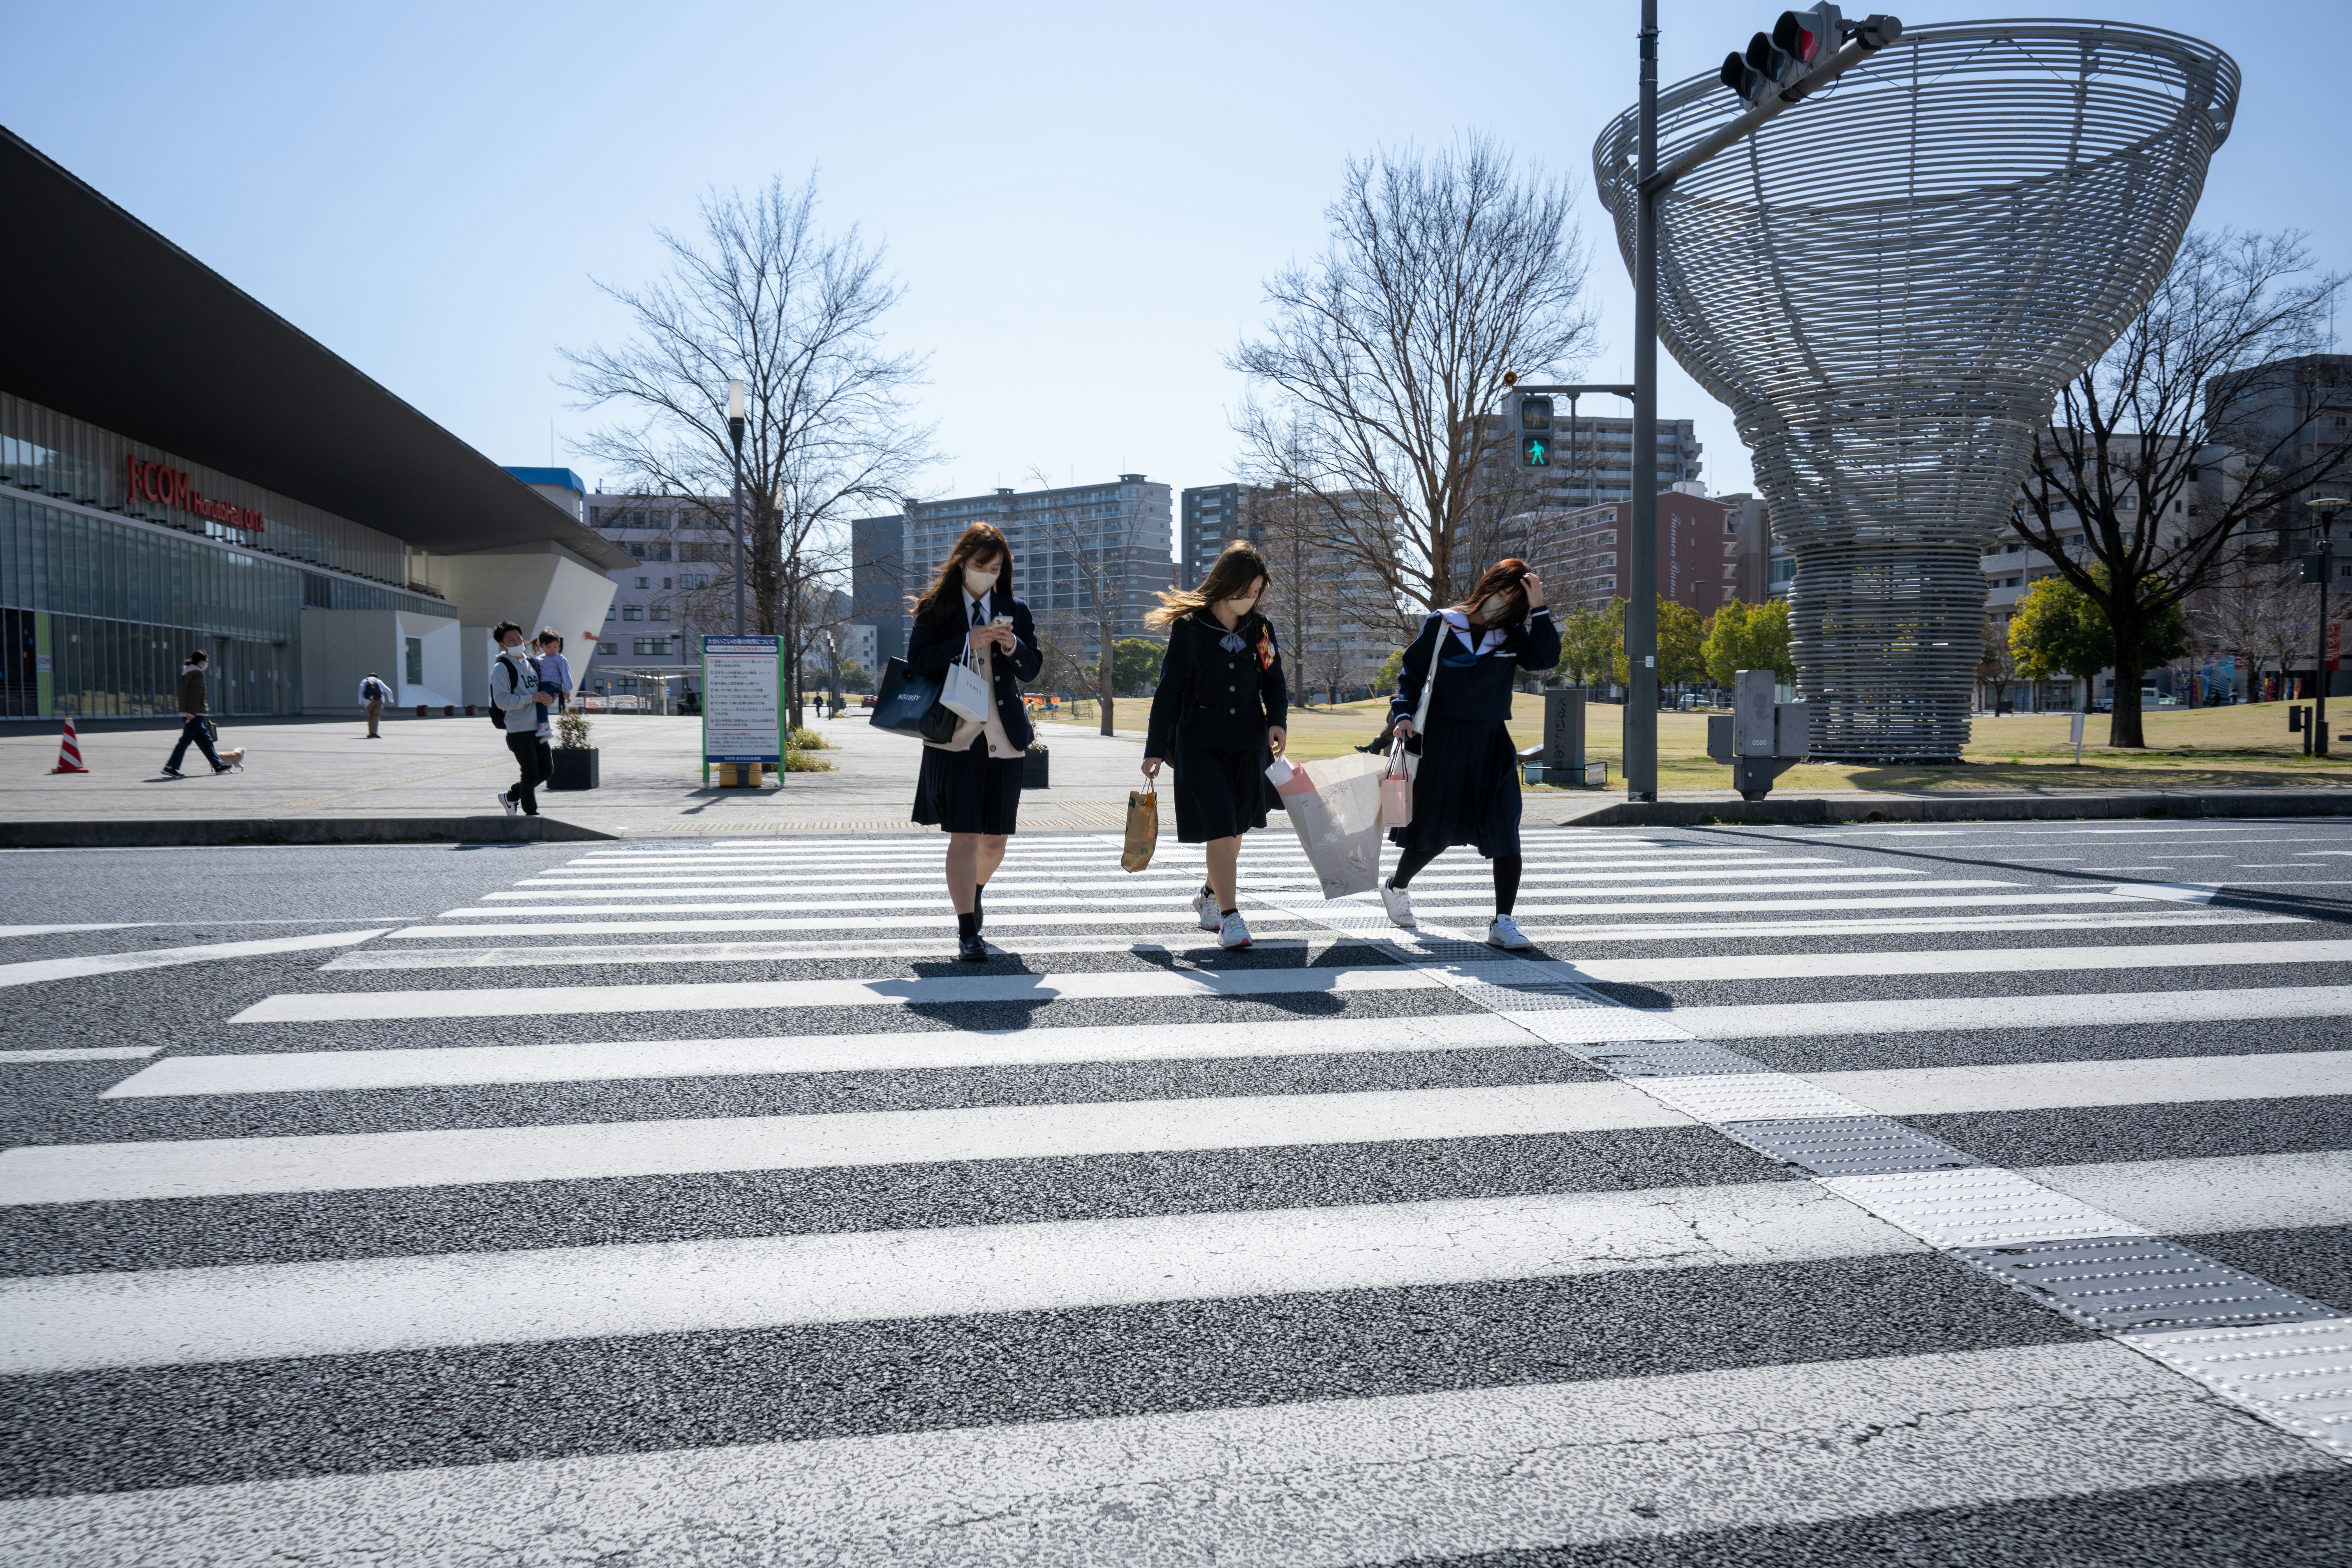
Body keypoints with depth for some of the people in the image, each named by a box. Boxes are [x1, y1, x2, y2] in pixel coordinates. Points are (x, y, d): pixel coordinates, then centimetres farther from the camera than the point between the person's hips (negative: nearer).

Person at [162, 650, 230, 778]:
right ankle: (171, 767, -12)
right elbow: (195, 695, -19)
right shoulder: (198, 674, -11)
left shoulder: (186, 673, 17)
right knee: (186, 739, -9)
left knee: (205, 738, 13)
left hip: (187, 713, 10)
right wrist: (192, 713, -22)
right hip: (195, 714, -10)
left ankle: (218, 765, 17)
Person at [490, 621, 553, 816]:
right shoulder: (501, 667, -8)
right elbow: (502, 701, -18)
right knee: (531, 773, -4)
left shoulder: (531, 662, 14)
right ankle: (531, 813, 10)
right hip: (519, 730, -7)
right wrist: (532, 698, -21)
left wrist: (547, 699, 7)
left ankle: (511, 796, 29)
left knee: (546, 770, 9)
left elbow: (541, 688, 28)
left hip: (537, 727, 7)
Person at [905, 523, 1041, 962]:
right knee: (963, 837, -9)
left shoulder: (1014, 611, 11)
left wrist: (1013, 645, -13)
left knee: (995, 839, 10)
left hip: (1004, 739, 3)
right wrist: (968, 642, -18)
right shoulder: (936, 608, 3)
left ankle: (974, 892, 42)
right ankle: (968, 932, -3)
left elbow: (1033, 668, 8)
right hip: (954, 738, -3)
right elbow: (917, 661, -8)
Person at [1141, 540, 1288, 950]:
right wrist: (1155, 749, -3)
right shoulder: (1188, 627, -4)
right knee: (1220, 825, -14)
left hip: (1247, 744, 4)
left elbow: (1275, 684, 13)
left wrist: (1278, 721, -8)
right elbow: (1169, 689, -2)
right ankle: (1229, 917, -11)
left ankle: (1210, 895, 35)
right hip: (1200, 743, -4)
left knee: (1235, 827, 12)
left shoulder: (1260, 629, 7)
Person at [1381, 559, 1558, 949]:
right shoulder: (1442, 625, -1)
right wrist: (1404, 714, -9)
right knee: (1434, 833, 7)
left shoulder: (1512, 636, 5)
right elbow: (1412, 672, 4)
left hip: (1493, 746, 3)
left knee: (1505, 835, -7)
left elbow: (1548, 658, -12)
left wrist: (1537, 609, -15)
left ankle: (1502, 923, 0)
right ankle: (1396, 887, 36)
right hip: (1442, 744, -2)